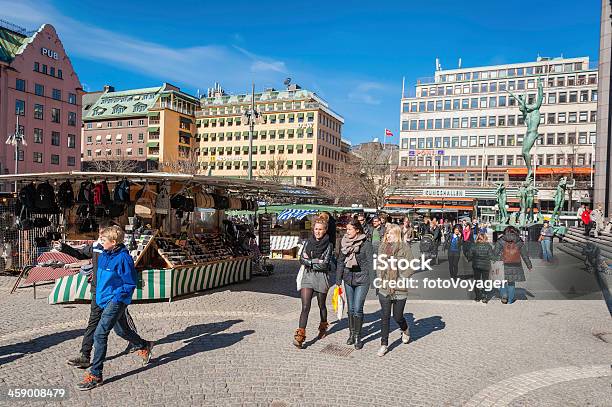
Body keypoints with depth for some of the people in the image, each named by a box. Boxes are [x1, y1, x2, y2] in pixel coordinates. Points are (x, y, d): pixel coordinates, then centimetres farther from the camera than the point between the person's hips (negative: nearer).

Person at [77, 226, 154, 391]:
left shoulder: (123, 258, -20)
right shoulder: (103, 255, 5)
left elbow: (130, 284, -15)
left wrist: (116, 298, -19)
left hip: (116, 301, -9)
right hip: (105, 299, 9)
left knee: (100, 334, -11)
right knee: (120, 331, 22)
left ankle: (95, 375, 0)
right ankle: (144, 346, 45)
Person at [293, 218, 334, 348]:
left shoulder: (328, 245, -4)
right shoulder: (308, 242, 6)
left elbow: (325, 264, -14)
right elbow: (301, 259, -2)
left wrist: (309, 261, -9)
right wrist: (317, 262, -14)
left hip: (321, 277, -1)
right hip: (307, 276, 1)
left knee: (321, 305, 17)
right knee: (305, 307, -9)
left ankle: (323, 327, 42)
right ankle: (300, 336, -10)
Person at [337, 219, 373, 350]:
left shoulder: (366, 244, -10)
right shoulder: (344, 243, 5)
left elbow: (370, 264, -9)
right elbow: (340, 262, 11)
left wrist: (372, 281, -13)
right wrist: (338, 280, 10)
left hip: (362, 280, -5)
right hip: (348, 279, 5)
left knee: (357, 309, -5)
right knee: (350, 308, 12)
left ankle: (357, 336, 10)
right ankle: (351, 333, 27)